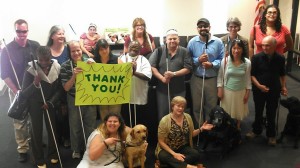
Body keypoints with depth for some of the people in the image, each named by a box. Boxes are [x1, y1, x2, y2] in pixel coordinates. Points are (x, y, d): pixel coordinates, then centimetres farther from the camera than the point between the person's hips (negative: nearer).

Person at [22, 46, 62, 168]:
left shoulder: (57, 68, -11)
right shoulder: (30, 71, -18)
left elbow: (60, 89, -4)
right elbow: (25, 93, -18)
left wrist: (51, 102, -14)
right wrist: (35, 83, -34)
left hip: (50, 103, 2)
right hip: (35, 104, -2)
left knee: (52, 127, 6)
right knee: (37, 130, 1)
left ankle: (53, 153, 29)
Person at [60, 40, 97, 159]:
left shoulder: (89, 61, -6)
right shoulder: (65, 66, -10)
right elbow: (66, 88, -12)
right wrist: (74, 75, -29)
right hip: (74, 101, -1)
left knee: (90, 126, 12)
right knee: (75, 127, 12)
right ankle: (76, 149, 32)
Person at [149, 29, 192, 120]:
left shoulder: (184, 51, 1)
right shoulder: (159, 51, 1)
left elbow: (188, 68, -4)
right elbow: (152, 66, -4)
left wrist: (174, 74, -18)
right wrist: (162, 78, -16)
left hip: (179, 89, 0)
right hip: (162, 88, 0)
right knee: (163, 113, 8)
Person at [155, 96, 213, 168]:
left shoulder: (188, 117, 0)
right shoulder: (165, 120, -13)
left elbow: (191, 134, 13)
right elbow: (161, 142, -10)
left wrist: (201, 129, -6)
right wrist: (174, 154, -20)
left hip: (183, 148, 4)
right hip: (167, 149, -3)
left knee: (196, 154, -27)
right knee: (163, 156, -37)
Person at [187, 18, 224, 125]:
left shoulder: (218, 42, -1)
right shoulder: (192, 42, 1)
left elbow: (222, 59, -2)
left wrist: (212, 64, -18)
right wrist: (198, 60, -17)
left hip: (212, 79, 0)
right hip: (196, 79, 0)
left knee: (211, 106, 11)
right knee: (197, 106, 9)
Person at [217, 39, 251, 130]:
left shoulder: (247, 63, -10)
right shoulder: (225, 60, -13)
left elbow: (248, 79, 0)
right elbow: (220, 76, -5)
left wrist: (247, 93, 1)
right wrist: (220, 90, -7)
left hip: (241, 92, 1)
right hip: (227, 91, -1)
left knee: (239, 111, 18)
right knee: (226, 113, 11)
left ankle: (237, 128, 41)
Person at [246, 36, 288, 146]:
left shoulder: (280, 58, -7)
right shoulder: (256, 57, -13)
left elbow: (282, 74, 8)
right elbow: (252, 74, -9)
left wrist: (283, 87, 1)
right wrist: (259, 85, -20)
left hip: (274, 91, 1)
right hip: (258, 90, -1)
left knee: (271, 114, 11)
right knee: (258, 112, 16)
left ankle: (271, 135, 27)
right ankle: (256, 130, 36)